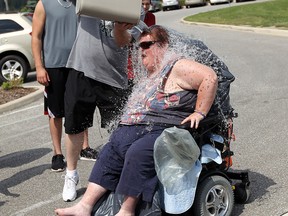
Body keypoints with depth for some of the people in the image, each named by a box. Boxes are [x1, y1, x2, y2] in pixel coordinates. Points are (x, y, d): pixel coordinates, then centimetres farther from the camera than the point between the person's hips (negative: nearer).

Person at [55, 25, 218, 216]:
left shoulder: (177, 66, -5)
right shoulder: (152, 75, 25)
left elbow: (210, 77, -16)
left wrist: (199, 113, -17)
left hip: (164, 131, -10)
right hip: (136, 129, 10)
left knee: (138, 153, -32)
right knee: (110, 152, -3)